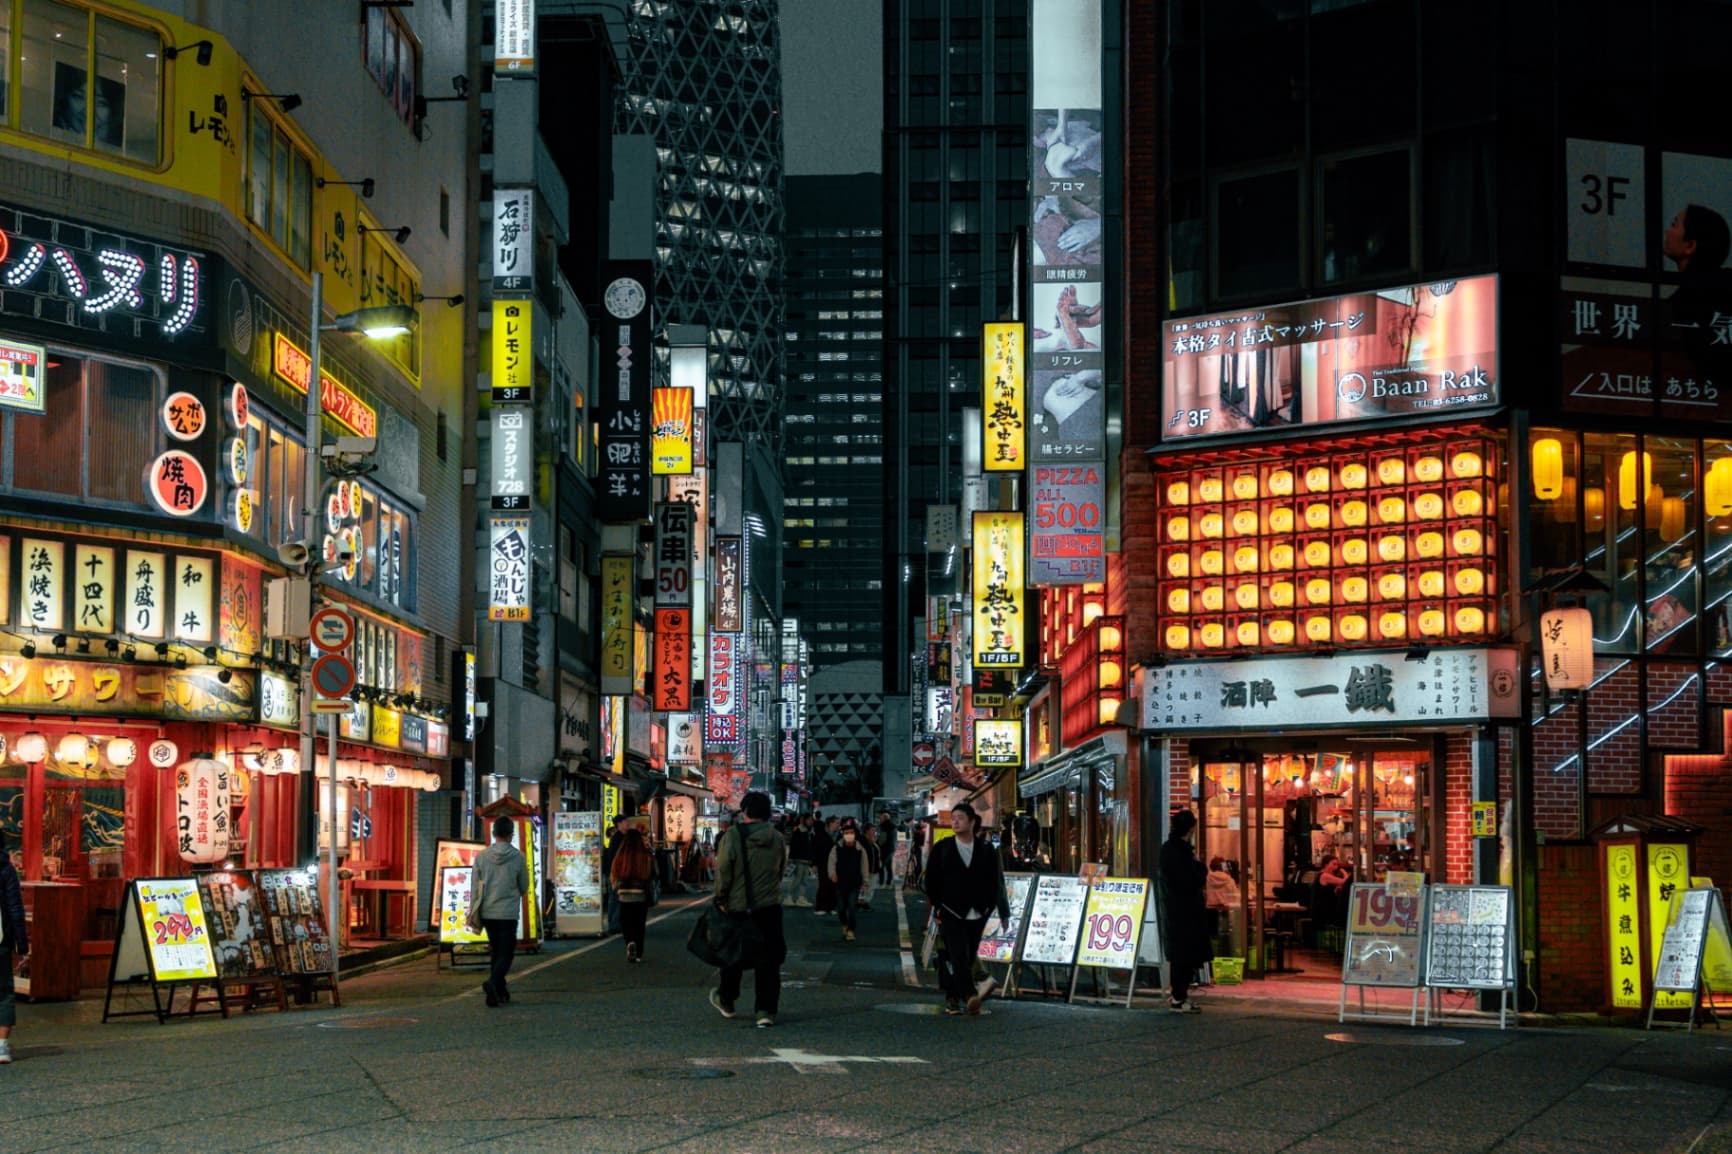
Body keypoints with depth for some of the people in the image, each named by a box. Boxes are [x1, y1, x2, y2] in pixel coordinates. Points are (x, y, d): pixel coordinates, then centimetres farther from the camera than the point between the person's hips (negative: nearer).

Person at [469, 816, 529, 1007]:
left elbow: (475, 888, 4)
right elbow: (524, 887, 5)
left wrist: (473, 914, 11)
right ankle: (493, 982, -24)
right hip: (508, 913, -4)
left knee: (496, 952, 17)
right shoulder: (518, 857, -7)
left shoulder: (481, 856, 0)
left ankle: (500, 991, 18)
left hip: (487, 913, 4)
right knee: (506, 954, 0)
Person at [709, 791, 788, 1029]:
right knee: (768, 958, 3)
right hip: (770, 907, 2)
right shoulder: (778, 839, 2)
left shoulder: (732, 838, -11)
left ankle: (726, 1000, 32)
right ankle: (766, 1010, -3)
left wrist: (721, 900, 1)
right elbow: (781, 871, 11)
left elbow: (723, 873, -11)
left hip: (737, 906, -2)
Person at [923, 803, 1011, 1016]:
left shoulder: (986, 852, 7)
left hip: (976, 916, 2)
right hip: (951, 915, -2)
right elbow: (931, 879, 6)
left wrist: (987, 907, 1)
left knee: (968, 958, 4)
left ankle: (952, 999, 14)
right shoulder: (942, 849, 6)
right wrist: (937, 907, -1)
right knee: (958, 955, -18)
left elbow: (995, 883, 10)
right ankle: (971, 994, -32)